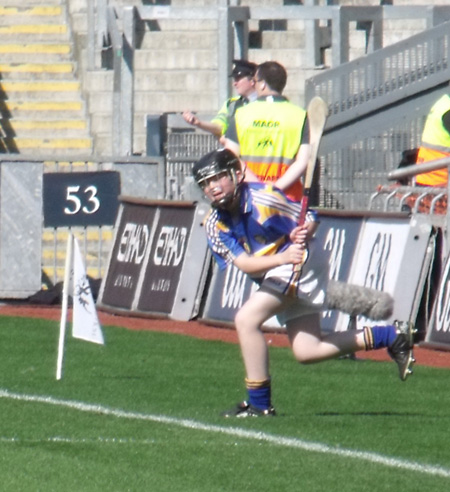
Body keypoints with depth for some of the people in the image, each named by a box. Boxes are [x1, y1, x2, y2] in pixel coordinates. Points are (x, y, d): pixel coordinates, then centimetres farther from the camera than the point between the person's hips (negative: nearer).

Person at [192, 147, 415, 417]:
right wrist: (281, 258, -35)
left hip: (299, 265, -8)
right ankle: (391, 335, 19)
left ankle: (259, 404, -14)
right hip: (275, 275, 8)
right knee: (306, 351, 9)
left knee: (247, 319, -22)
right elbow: (243, 263, -17)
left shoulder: (262, 198, -21)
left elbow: (310, 220, -11)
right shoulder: (214, 224, -5)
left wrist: (302, 236, -35)